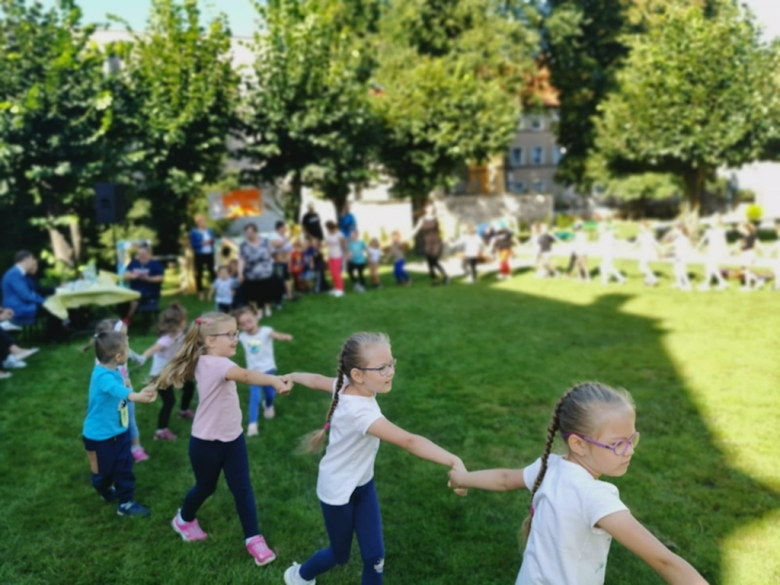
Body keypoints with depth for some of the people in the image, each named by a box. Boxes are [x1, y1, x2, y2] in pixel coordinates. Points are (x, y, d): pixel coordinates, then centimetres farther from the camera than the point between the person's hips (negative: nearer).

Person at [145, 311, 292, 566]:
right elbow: (245, 375, -48)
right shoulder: (214, 364, -31)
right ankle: (184, 519, 47)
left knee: (242, 488, 5)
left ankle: (253, 538, 15)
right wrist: (275, 381, -61)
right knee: (205, 487, 18)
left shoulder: (211, 362, -2)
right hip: (207, 442, -7)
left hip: (232, 438, 7)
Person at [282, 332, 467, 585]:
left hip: (363, 483, 7)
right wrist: (454, 462, -55)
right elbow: (409, 442, -48)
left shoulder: (347, 386, -15)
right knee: (340, 554, 18)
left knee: (375, 556, 7)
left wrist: (292, 377, 24)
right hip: (338, 490, -7)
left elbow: (316, 380, 5)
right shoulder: (360, 411, -39)